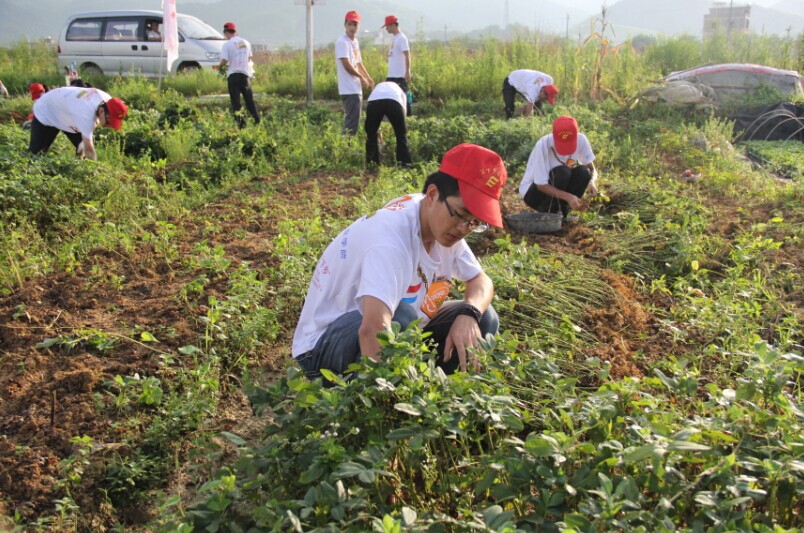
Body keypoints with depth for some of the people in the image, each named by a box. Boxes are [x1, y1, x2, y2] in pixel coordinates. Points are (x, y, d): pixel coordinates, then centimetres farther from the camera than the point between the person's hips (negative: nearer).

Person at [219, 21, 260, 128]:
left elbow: (224, 60, -15)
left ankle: (240, 120, -15)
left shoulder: (227, 44, -7)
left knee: (235, 100, -2)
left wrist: (222, 67, 5)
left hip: (233, 74, -4)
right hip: (245, 73, 4)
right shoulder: (246, 42, 9)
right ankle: (257, 121, 16)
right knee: (249, 99, 14)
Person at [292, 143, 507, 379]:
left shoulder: (444, 225, -6)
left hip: (393, 338, 8)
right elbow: (372, 329, -43)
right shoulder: (391, 235, -31)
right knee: (399, 317, -37)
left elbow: (481, 281, 2)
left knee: (483, 319, -5)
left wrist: (468, 314, -21)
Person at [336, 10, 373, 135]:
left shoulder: (355, 41, 16)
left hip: (357, 88, 10)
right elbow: (347, 65, -18)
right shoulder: (342, 42, -13)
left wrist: (368, 78, 23)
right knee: (352, 120, -11)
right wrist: (362, 77, -8)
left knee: (353, 119, 13)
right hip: (349, 89, -10)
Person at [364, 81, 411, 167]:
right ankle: (404, 163, 14)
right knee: (401, 135, 16)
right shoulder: (399, 90, 42)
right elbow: (403, 110, 40)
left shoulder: (377, 87, 46)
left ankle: (370, 163, 19)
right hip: (394, 101, -1)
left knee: (371, 134, 19)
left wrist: (378, 131, 56)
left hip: (374, 101, 1)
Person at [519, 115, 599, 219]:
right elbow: (541, 185, -27)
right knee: (562, 172, -31)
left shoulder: (581, 140, -16)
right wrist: (568, 196, -38)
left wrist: (591, 182, -26)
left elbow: (592, 169, -3)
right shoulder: (543, 145, -30)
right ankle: (546, 214, -16)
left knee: (583, 172, -21)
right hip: (532, 192, -5)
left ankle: (562, 211, -7)